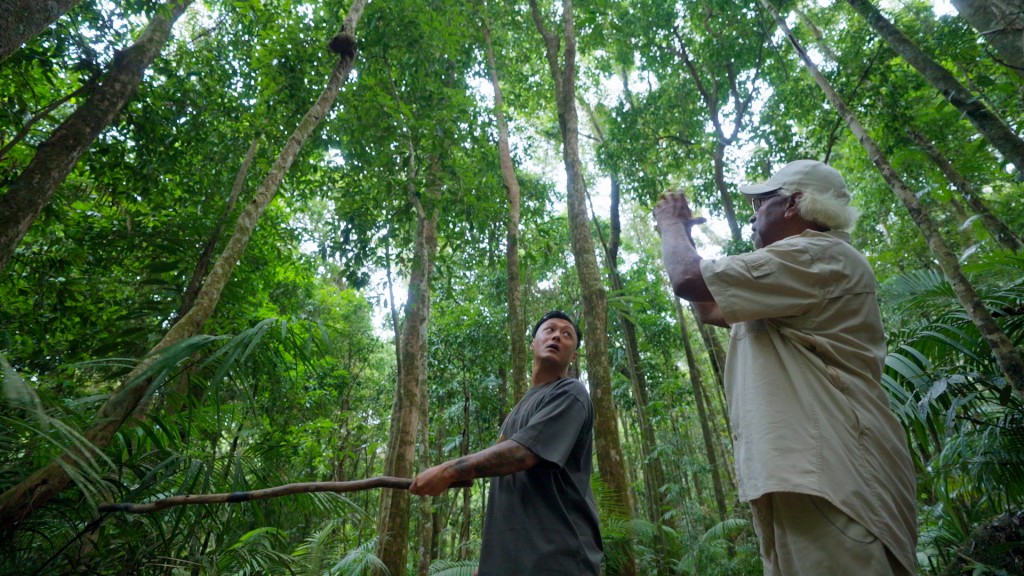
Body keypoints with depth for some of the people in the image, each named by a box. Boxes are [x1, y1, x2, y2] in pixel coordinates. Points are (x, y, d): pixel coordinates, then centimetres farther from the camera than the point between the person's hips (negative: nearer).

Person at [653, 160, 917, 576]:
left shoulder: (817, 255, -9)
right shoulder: (797, 282, 25)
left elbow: (688, 281, -15)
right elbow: (711, 310, 29)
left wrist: (670, 224, 5)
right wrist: (683, 235, 30)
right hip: (807, 475, 10)